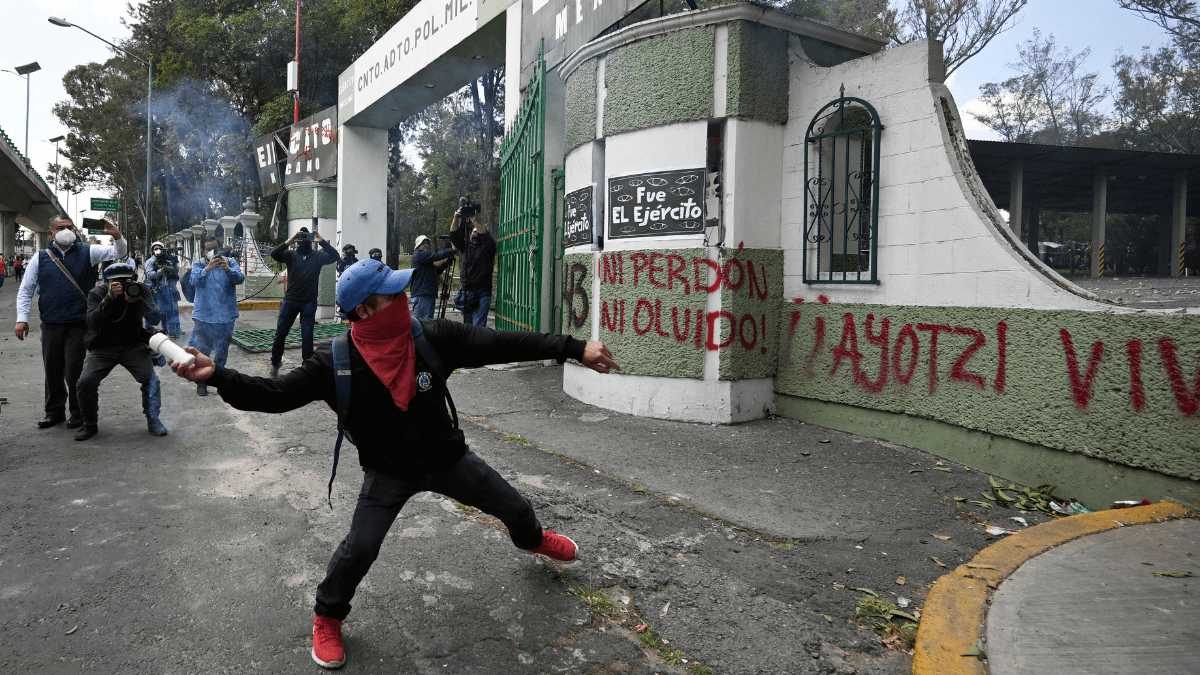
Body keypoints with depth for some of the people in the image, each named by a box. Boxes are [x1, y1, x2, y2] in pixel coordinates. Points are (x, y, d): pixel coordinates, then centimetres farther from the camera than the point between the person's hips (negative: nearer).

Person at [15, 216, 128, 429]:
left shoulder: (87, 252, 5)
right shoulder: (40, 257, 8)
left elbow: (119, 252, -1)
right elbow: (25, 290, 10)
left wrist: (117, 237, -23)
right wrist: (22, 318, 1)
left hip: (78, 324, -3)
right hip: (50, 325, 3)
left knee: (74, 371, -4)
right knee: (52, 370, 11)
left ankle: (78, 413, 9)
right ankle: (55, 412, 24)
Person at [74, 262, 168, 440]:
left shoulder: (140, 291, -5)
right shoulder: (97, 293, -7)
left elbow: (154, 319, -16)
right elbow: (92, 324, -22)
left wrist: (137, 301, -33)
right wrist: (109, 299, -33)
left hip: (133, 345, 0)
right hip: (102, 348, 0)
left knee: (150, 377, -22)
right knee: (86, 382, -16)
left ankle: (153, 420, -2)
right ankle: (90, 424, 8)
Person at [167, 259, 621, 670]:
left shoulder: (431, 338, -20)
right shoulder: (334, 365, -21)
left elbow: (498, 344, -19)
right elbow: (274, 395, -18)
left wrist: (574, 348, -21)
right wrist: (217, 376, -35)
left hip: (446, 456, 3)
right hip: (387, 472, -2)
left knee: (514, 508, 14)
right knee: (359, 548, -10)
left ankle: (532, 539, 53)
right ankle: (327, 618, 23)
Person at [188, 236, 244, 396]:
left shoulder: (230, 262, 5)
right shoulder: (199, 264, 4)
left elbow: (240, 279, -11)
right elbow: (194, 280, -15)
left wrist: (227, 270, -31)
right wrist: (208, 268, -31)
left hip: (225, 315, 1)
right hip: (204, 315, -1)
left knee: (222, 351, 10)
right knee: (202, 349, 2)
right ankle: (201, 382, 12)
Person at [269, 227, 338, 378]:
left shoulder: (318, 256, 9)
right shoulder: (291, 255, 8)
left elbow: (334, 257, -6)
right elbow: (274, 254, -7)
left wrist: (322, 241, -15)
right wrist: (290, 241, -17)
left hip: (309, 303, 0)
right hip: (290, 300, 0)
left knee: (307, 336, 3)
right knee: (280, 333, 6)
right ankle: (275, 363, 21)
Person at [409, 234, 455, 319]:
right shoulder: (419, 254, -4)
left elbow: (436, 270, 21)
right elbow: (437, 256, -16)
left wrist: (446, 263, 6)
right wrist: (452, 250, -10)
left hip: (429, 293, 10)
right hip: (422, 294, -10)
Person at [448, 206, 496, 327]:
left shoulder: (487, 247, 3)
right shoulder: (466, 246, 17)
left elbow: (487, 236, -17)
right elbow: (454, 236, 8)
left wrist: (474, 220, -22)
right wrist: (456, 219, -6)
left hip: (482, 293, -5)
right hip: (466, 292, 5)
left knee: (478, 325, -11)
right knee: (467, 325, 8)